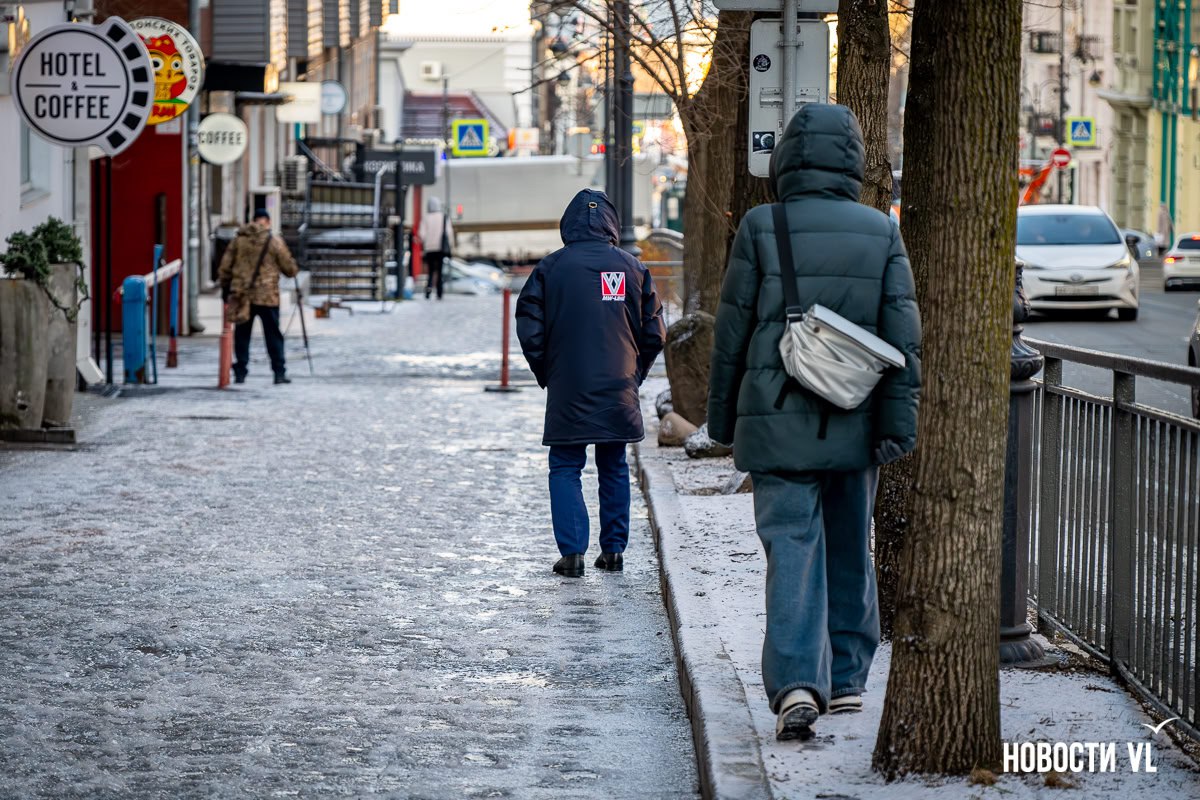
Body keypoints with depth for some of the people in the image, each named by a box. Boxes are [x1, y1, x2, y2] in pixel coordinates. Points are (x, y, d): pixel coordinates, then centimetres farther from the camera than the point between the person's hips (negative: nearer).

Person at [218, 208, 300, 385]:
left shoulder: (239, 240, 4)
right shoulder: (275, 242, -4)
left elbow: (225, 267, 6)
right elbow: (289, 269, 2)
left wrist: (225, 289, 16)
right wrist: (294, 269, 26)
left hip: (242, 296, 2)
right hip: (267, 297, -2)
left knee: (242, 335, 9)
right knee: (273, 335, 5)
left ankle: (240, 372, 7)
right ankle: (279, 372, 2)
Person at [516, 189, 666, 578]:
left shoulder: (551, 267, -5)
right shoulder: (632, 268, 1)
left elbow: (529, 329, -5)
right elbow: (654, 333, 4)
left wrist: (546, 375, 8)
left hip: (568, 391, -2)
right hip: (619, 393, 2)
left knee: (565, 469, 5)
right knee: (614, 468, 14)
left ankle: (572, 552, -5)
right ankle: (614, 550, 15)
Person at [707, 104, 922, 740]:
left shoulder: (760, 228, -6)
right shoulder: (881, 233, 1)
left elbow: (733, 331, -2)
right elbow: (903, 336, -3)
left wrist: (722, 418, 8)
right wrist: (899, 422, -1)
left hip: (777, 424, -3)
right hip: (853, 426, 3)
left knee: (792, 550, -5)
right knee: (850, 551, 16)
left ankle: (797, 683, -21)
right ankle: (847, 680, 23)